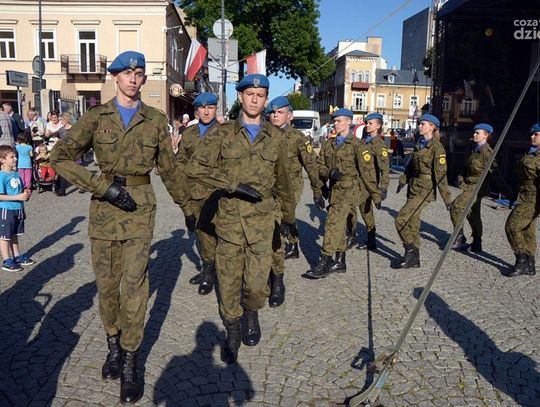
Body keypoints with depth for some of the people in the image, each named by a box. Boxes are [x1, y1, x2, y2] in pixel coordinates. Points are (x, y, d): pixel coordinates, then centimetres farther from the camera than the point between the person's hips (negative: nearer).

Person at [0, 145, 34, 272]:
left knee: (14, 234, 20)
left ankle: (17, 256, 31)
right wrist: (18, 197, -26)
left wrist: (26, 193, 4)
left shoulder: (16, 174, 6)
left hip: (18, 209, 7)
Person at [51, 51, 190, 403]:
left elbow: (169, 168, 13)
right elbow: (61, 157, -4)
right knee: (106, 282, 10)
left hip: (141, 207, -1)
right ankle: (114, 345, 32)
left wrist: (188, 204, 17)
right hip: (105, 207, 1)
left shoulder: (156, 119, 5)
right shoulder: (96, 117, 3)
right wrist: (104, 187, -13)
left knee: (134, 285, -5)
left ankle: (129, 364, 8)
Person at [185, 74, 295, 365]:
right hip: (229, 217, -1)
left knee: (257, 283, 0)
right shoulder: (223, 133, 1)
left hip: (262, 219, 1)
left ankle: (252, 315, 33)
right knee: (228, 282, 7)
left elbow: (283, 180, 17)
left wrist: (289, 216, 22)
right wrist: (234, 185, -15)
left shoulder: (275, 138, 8)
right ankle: (232, 332, 29)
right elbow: (195, 168, -9)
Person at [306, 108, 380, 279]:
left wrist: (376, 195, -6)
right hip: (334, 189, 7)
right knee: (339, 226, 13)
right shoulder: (329, 144, 12)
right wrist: (330, 172, -12)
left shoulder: (357, 145, -7)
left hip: (349, 190, -7)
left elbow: (367, 172, -8)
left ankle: (324, 263, -11)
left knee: (333, 223, -14)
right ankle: (340, 262, 23)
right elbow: (320, 165, 10)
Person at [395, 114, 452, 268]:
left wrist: (446, 198, -15)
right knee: (412, 224, 11)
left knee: (401, 219, -15)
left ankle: (410, 250, 2)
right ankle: (414, 258, 21)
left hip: (424, 190, -8)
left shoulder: (437, 147, -11)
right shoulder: (419, 144, 12)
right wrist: (403, 180, 18)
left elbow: (441, 174, -15)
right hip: (413, 188, 8)